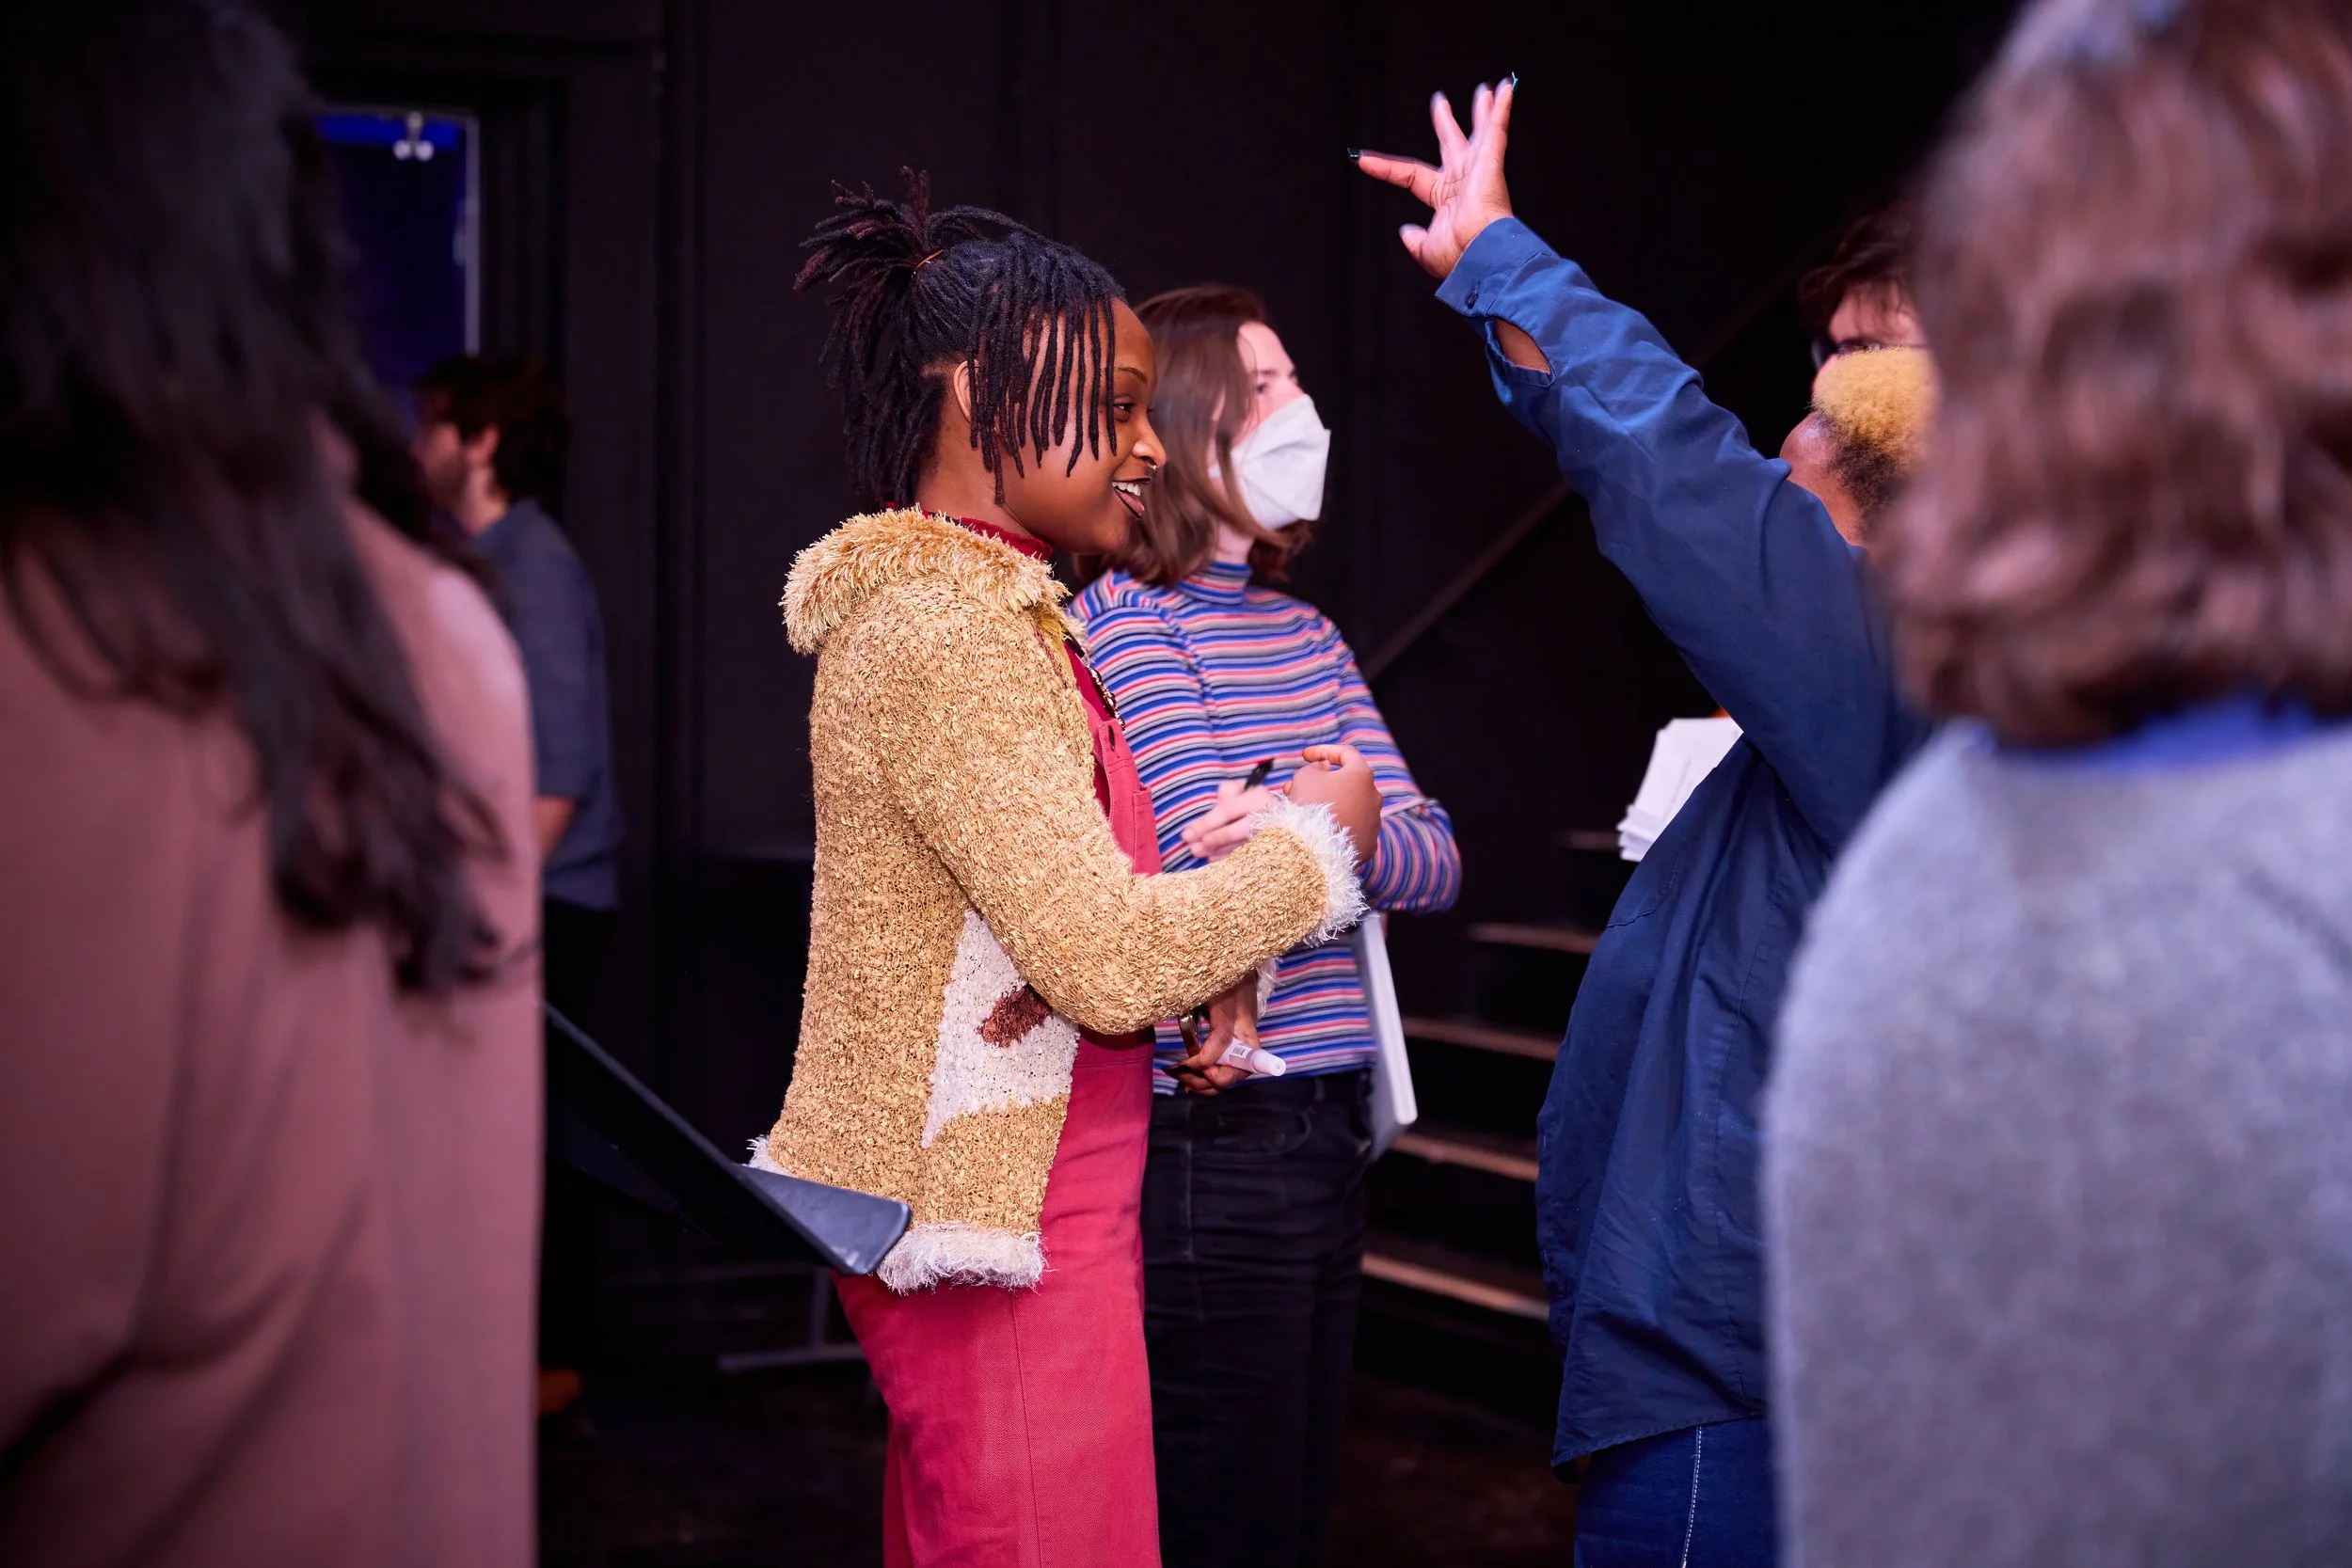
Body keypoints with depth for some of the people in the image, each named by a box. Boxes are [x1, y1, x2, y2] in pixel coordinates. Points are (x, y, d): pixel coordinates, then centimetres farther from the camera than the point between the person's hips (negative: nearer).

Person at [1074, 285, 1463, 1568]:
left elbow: (1431, 860, 2)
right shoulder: (1126, 627, -9)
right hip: (1215, 1141, -8)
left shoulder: (1304, 633, 15)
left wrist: (1339, 831, -16)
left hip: (1328, 1127, 8)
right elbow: (1239, 881, -20)